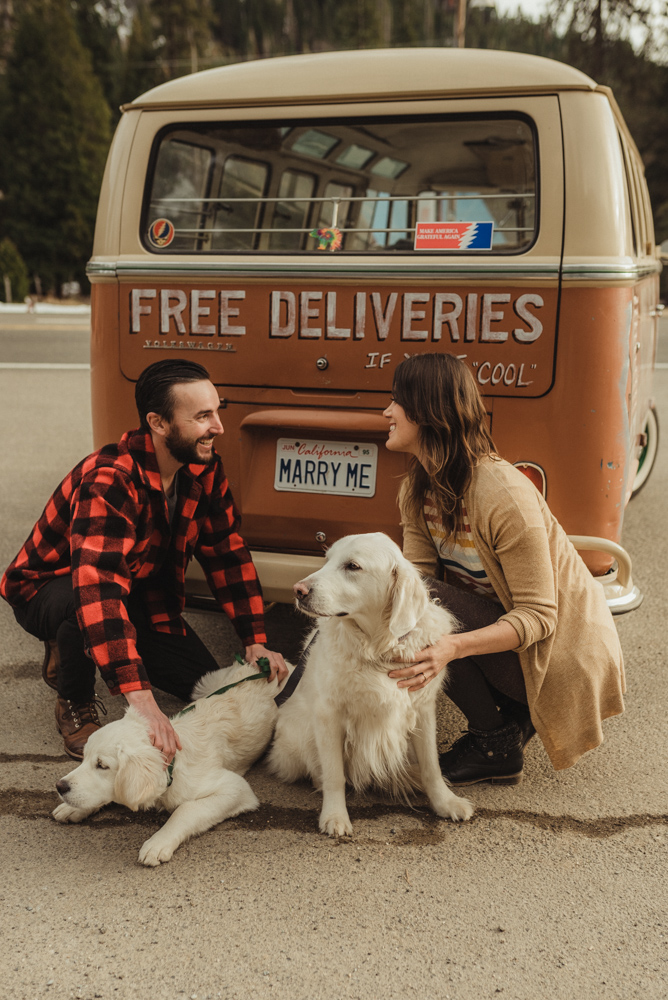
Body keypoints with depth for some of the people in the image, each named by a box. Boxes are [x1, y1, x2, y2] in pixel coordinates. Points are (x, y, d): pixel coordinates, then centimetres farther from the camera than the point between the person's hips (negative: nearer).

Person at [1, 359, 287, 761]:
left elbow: (228, 552, -3)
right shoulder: (109, 481, -36)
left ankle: (68, 656, 16)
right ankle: (76, 703, -9)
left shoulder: (204, 468, -12)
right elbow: (98, 587, -47)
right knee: (81, 599, -42)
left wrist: (256, 644, -11)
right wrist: (141, 701, -56)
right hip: (48, 591, -7)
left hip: (139, 593, 7)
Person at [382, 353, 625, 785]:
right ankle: (513, 715, 8)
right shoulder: (418, 489, -2)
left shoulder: (504, 494, -28)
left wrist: (453, 647, -43)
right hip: (500, 619, 8)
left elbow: (538, 616, -28)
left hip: (564, 652, -8)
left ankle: (498, 745, -5)